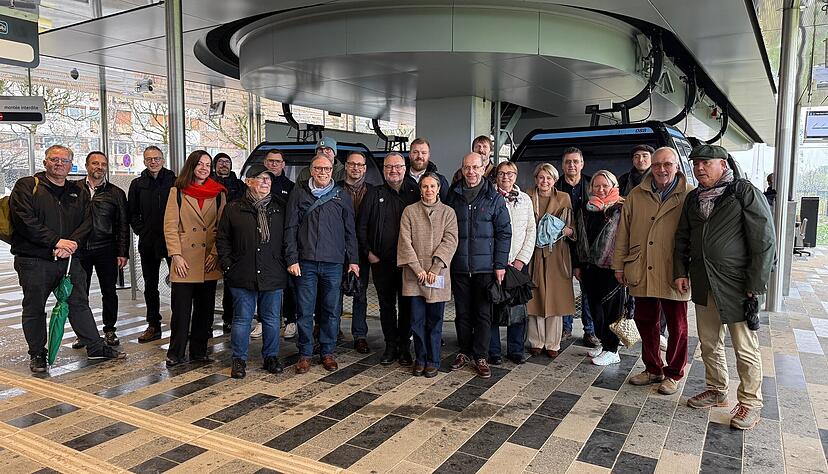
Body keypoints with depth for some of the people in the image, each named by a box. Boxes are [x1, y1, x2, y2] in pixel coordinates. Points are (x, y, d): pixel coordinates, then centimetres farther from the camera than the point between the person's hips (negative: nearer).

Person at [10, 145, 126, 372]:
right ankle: (37, 354, 22)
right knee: (34, 309, 8)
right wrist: (57, 241, -18)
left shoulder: (77, 192, 13)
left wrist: (72, 243, -13)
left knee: (79, 303, 9)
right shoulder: (27, 186, -1)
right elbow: (25, 221, -13)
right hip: (34, 261, -3)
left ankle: (95, 346, 16)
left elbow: (86, 222, 5)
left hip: (68, 259, 4)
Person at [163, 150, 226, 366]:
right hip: (184, 261, -2)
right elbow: (170, 226, -1)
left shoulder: (219, 193, 8)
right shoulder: (177, 191, 3)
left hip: (209, 262, 2)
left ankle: (199, 351, 20)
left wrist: (215, 253, -5)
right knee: (181, 308, 0)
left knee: (205, 308, 8)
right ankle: (175, 353, 14)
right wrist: (176, 255, -9)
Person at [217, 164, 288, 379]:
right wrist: (227, 265, -1)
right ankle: (239, 359, 19)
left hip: (273, 276, 2)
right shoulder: (233, 209, 4)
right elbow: (222, 239, 8)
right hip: (242, 276, -1)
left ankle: (271, 357, 25)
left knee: (272, 319, 10)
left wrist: (286, 264, 3)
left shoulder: (280, 207, 7)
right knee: (242, 319, 6)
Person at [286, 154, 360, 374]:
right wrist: (292, 259, -5)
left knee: (331, 310, 7)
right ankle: (305, 354, 15)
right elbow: (290, 229, 2)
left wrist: (353, 260, 6)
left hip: (334, 263, 1)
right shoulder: (299, 193, 5)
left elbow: (350, 231, 11)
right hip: (305, 263, -1)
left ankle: (327, 352, 21)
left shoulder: (341, 196, 9)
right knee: (305, 311, 3)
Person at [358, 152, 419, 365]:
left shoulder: (415, 192, 4)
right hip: (381, 261, 1)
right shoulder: (374, 194, 6)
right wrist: (368, 251, 0)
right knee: (386, 304, 9)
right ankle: (391, 345, 21)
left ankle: (404, 347, 18)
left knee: (407, 305, 5)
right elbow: (361, 226, 7)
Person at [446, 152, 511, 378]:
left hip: (485, 266, -2)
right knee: (463, 312, 11)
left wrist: (500, 264, -6)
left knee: (483, 313, 4)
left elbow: (504, 232, 0)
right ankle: (465, 352, 26)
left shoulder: (494, 198, 0)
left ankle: (481, 357, 15)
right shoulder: (453, 196, 6)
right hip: (459, 266, 2)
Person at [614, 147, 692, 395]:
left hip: (675, 275, -3)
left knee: (677, 326, 9)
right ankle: (653, 369, 31)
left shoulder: (690, 196, -3)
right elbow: (623, 233, 9)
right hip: (642, 274, 3)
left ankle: (673, 374, 26)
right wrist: (619, 265, 8)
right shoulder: (636, 195, 6)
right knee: (646, 323, 14)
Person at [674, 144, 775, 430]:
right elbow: (682, 238, 19)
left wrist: (755, 285, -13)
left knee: (745, 348, 3)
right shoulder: (693, 198, 11)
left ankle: (750, 402, 18)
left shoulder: (745, 193, -8)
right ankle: (717, 391, 32)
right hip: (703, 285, 6)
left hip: (737, 285, -6)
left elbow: (764, 241, -11)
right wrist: (680, 272, 8)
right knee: (709, 343, 15)